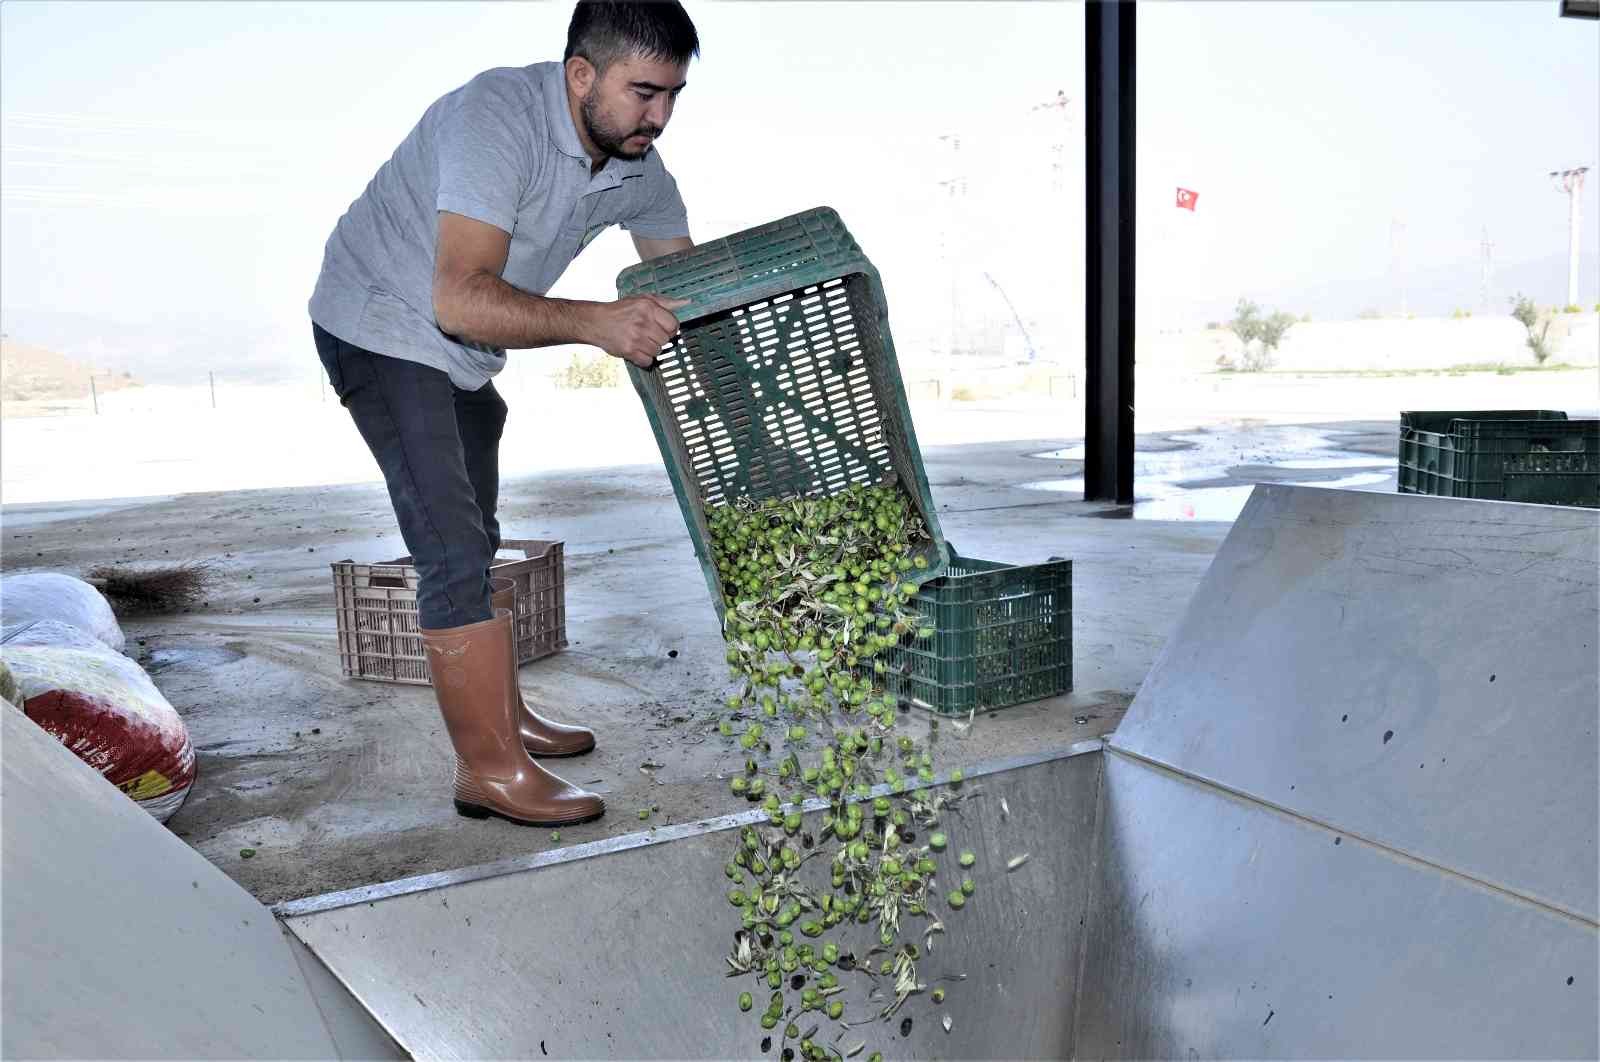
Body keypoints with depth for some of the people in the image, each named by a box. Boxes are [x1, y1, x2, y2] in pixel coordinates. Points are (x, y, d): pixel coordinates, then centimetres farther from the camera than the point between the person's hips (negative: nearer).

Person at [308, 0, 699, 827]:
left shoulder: (637, 170, -7)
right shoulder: (497, 118, -31)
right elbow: (461, 299, -41)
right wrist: (594, 323, -49)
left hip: (463, 352, 9)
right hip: (383, 324, -8)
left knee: (472, 543, 16)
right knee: (455, 550, -15)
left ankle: (501, 718, 29)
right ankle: (491, 770, -9)